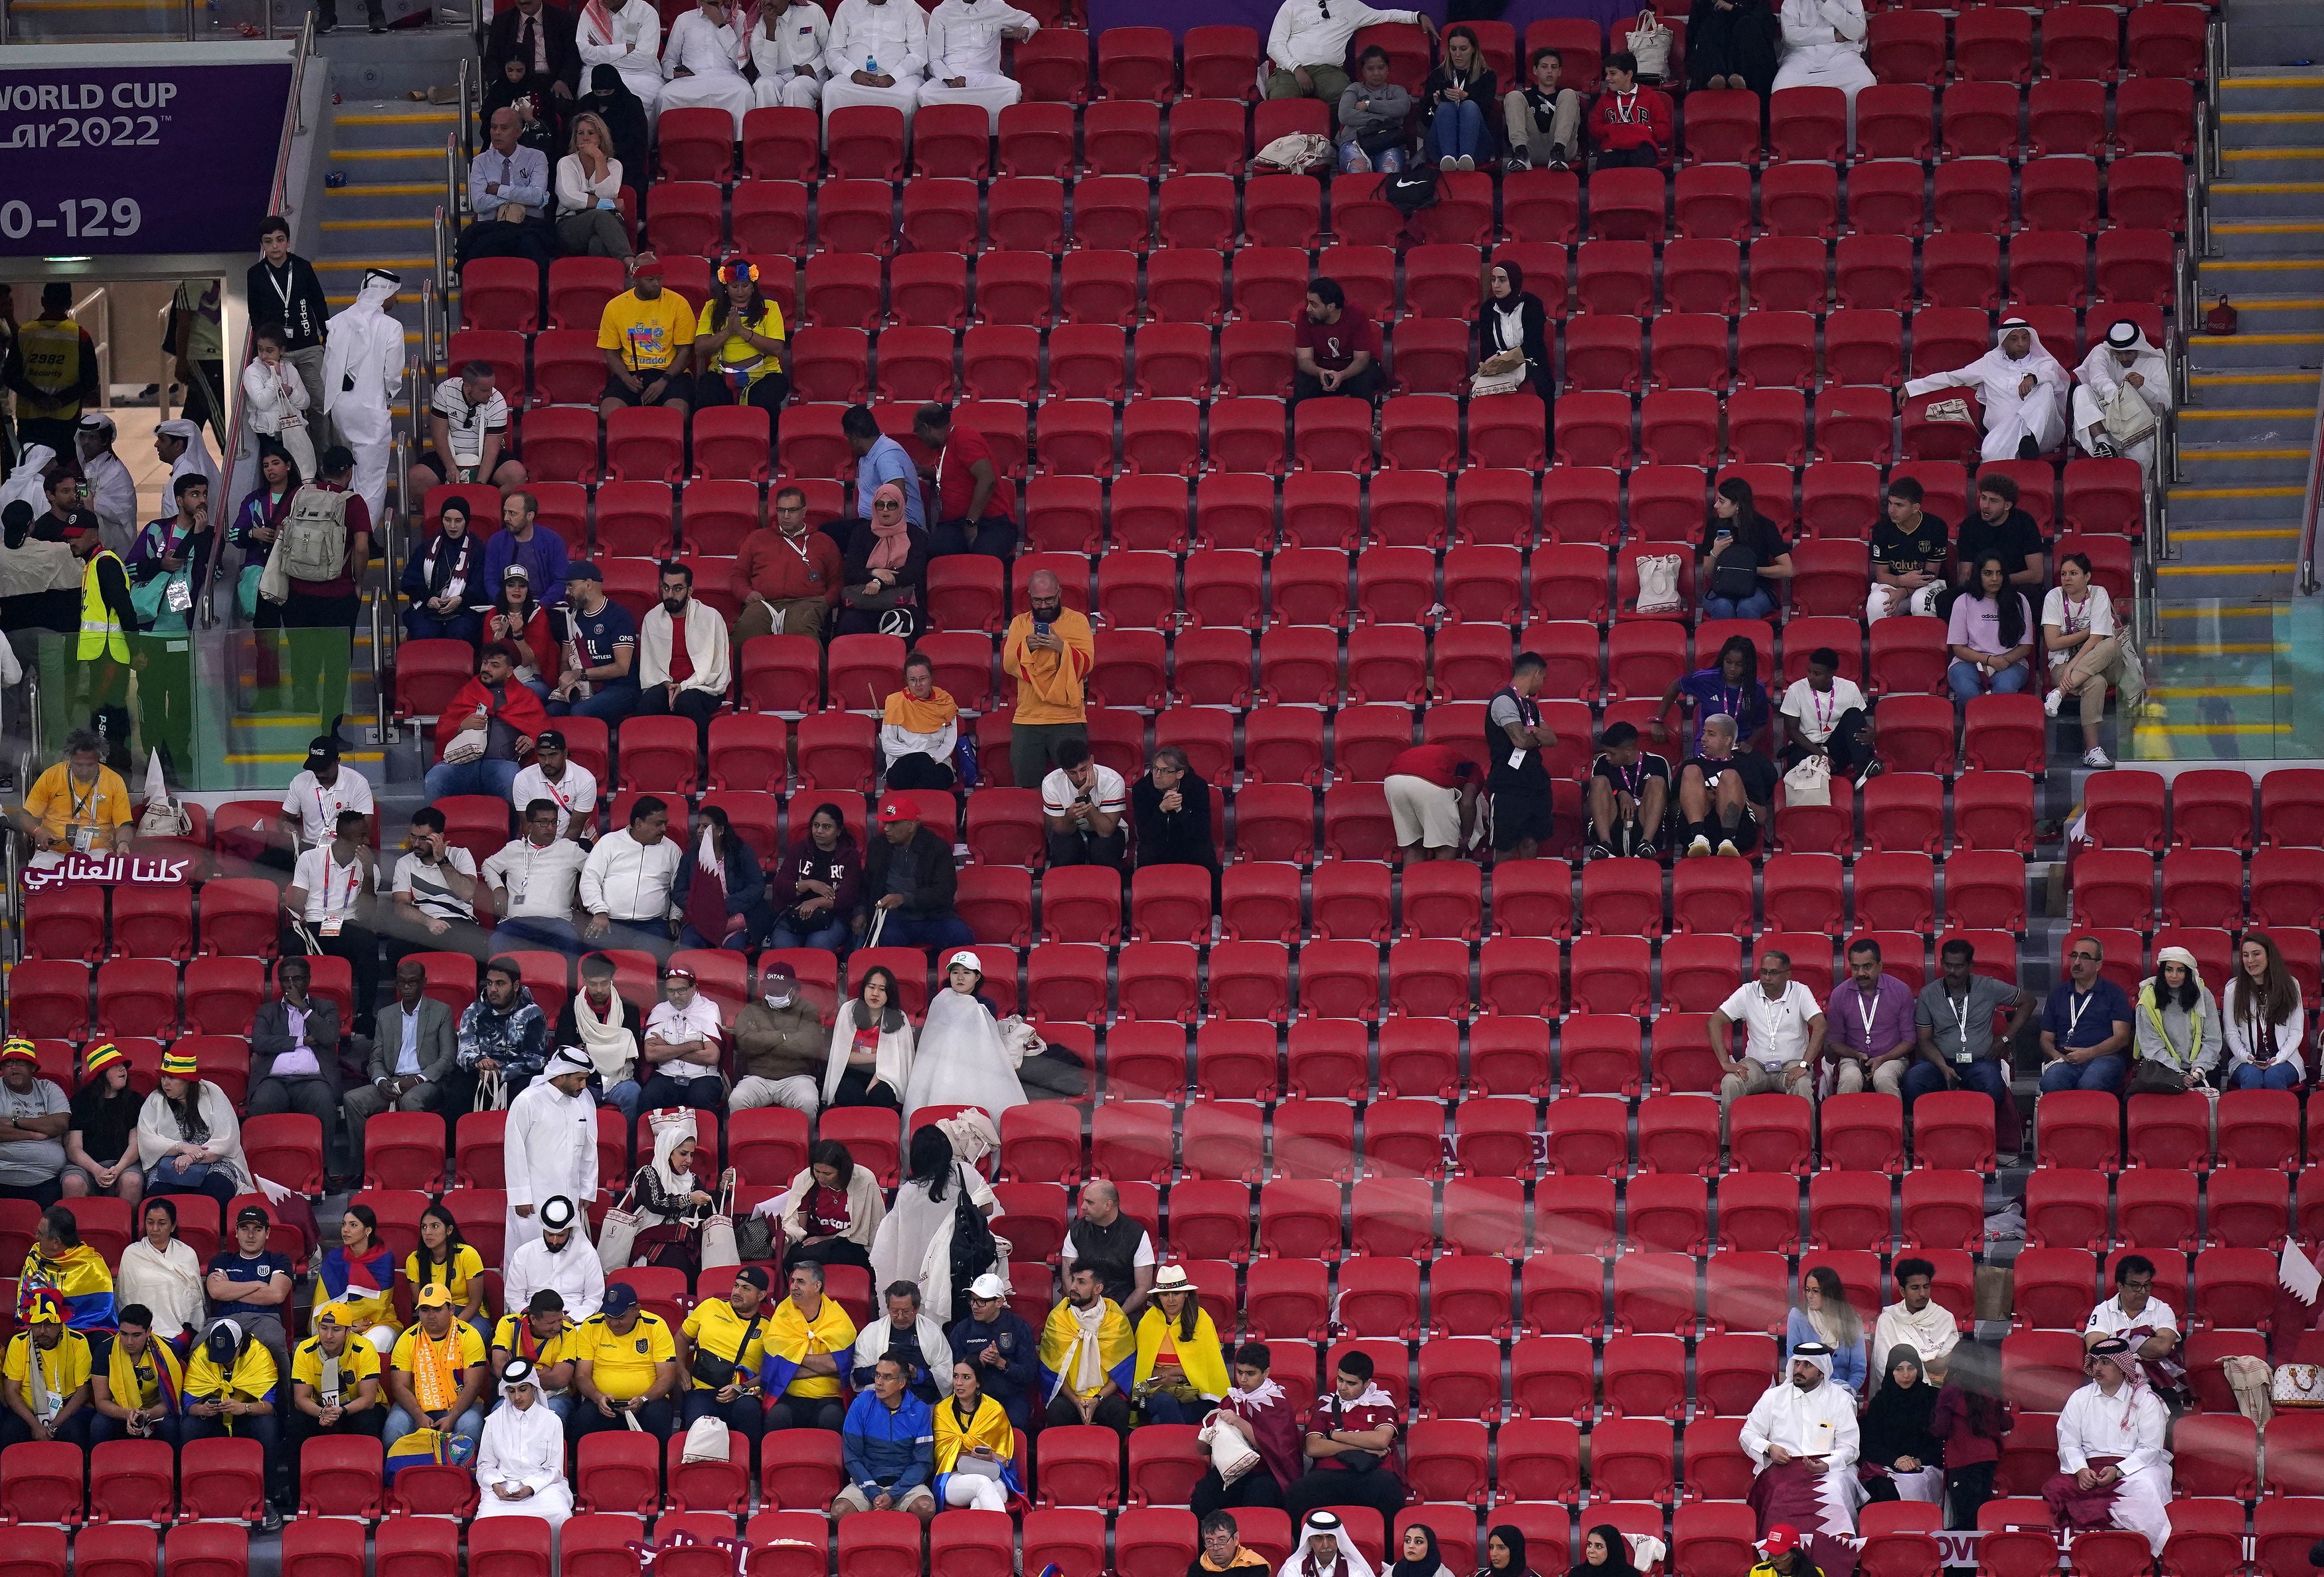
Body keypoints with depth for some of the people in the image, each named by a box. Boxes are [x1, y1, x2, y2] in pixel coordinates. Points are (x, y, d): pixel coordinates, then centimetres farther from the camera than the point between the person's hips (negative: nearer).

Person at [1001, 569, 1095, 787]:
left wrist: (1062, 648, -23)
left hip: (1068, 718, -3)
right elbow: (1008, 664, 2)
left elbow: (1087, 663, -7)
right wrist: (1026, 647, -17)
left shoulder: (1077, 621, 4)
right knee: (1026, 786, 1)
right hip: (1027, 719, 3)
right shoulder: (1019, 624, 12)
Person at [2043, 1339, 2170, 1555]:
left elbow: (2150, 1448, -4)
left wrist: (2117, 1471, -18)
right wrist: (2081, 1470, -13)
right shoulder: (2080, 1399, 14)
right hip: (2089, 1466, 2)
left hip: (2132, 1467, -2)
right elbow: (2068, 1444, 9)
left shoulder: (2146, 1401, 4)